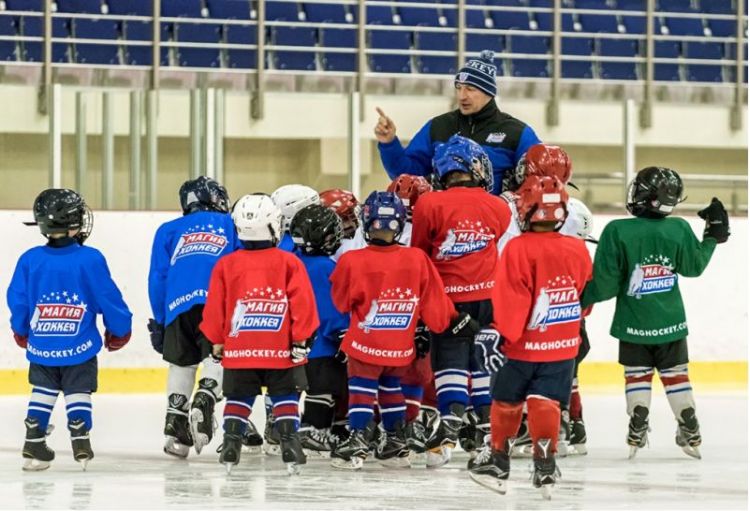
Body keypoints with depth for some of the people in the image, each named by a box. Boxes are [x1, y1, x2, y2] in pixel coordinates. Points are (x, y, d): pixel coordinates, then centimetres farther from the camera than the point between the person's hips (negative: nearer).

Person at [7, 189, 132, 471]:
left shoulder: (30, 260, -7)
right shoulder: (90, 259, -14)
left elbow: (17, 299, 2)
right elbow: (108, 297, -8)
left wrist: (20, 331, 21)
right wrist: (119, 328, 9)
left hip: (41, 345, 2)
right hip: (79, 347, -2)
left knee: (43, 390, 16)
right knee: (77, 392, 9)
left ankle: (34, 442, 12)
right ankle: (80, 442, 0)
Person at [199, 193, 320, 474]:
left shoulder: (226, 265, -1)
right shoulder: (289, 263, -6)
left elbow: (215, 307, 3)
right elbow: (302, 303, -8)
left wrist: (216, 341, 14)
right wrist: (302, 338, 0)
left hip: (239, 350, 1)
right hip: (281, 351, -1)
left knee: (238, 398, 12)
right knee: (285, 398, 7)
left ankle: (231, 444, 4)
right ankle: (289, 444, -3)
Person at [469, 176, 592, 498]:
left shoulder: (518, 249, -17)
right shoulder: (578, 250, 0)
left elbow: (509, 299, -20)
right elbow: (586, 296, 13)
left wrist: (498, 334, -17)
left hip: (521, 346, -4)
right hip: (563, 347, 4)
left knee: (507, 401, 12)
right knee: (545, 404, 1)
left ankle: (497, 462, 23)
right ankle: (545, 465, -10)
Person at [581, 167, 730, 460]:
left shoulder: (617, 232, -19)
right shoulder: (679, 230, -11)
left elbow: (605, 283, -17)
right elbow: (694, 266, 6)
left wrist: (581, 299, 1)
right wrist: (713, 237, 20)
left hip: (633, 323, -2)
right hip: (671, 322, 2)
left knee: (637, 375, 12)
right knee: (676, 373, 14)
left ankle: (637, 432, 7)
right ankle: (690, 432, 15)